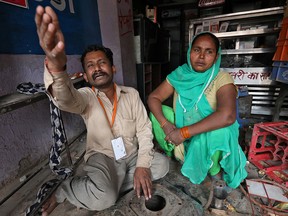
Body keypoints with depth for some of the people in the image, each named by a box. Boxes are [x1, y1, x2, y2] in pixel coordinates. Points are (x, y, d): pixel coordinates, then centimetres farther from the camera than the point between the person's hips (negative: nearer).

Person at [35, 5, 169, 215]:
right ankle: (64, 189, 3)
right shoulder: (85, 97, -10)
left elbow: (144, 129, -6)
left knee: (162, 164, -17)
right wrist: (56, 67, -57)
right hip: (102, 156, -3)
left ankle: (111, 182, -6)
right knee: (104, 198, -28)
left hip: (132, 154, 4)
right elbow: (66, 99, -35)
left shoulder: (131, 94, -4)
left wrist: (142, 165, -16)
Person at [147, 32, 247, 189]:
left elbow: (227, 116, -36)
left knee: (219, 130, -34)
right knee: (158, 113, -15)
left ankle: (214, 169, 0)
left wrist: (184, 132, -34)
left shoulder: (222, 79, -19)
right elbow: (153, 98, -8)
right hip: (183, 137, 3)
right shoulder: (180, 75, -8)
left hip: (209, 137, -2)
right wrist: (165, 124, -24)